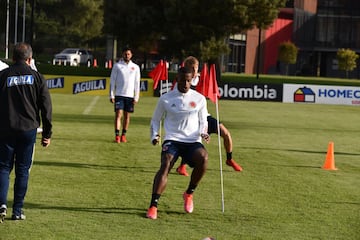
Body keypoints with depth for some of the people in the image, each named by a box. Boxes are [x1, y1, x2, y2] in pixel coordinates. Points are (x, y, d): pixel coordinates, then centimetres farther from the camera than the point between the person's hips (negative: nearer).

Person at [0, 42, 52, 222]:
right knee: (22, 170, 8)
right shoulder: (37, 77, 3)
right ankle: (17, 211, 7)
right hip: (28, 129, 1)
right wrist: (47, 133, 7)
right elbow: (46, 107, 2)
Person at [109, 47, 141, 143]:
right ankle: (117, 135, -10)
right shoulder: (117, 66, 2)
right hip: (119, 94, -2)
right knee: (118, 114, -9)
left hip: (130, 95, 2)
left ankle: (123, 135, 15)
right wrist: (111, 95, -3)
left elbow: (137, 83, 8)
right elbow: (112, 81, 3)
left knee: (127, 116, 6)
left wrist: (136, 97, 2)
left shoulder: (135, 67, 7)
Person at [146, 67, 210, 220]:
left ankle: (189, 194, -7)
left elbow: (203, 121, 19)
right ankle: (153, 206, -31)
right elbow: (155, 120, 17)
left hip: (193, 141, 1)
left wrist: (203, 132, -3)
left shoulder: (199, 99, 10)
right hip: (172, 140, -1)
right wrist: (154, 135, -1)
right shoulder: (166, 99, 7)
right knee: (166, 164, -29)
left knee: (203, 157, -31)